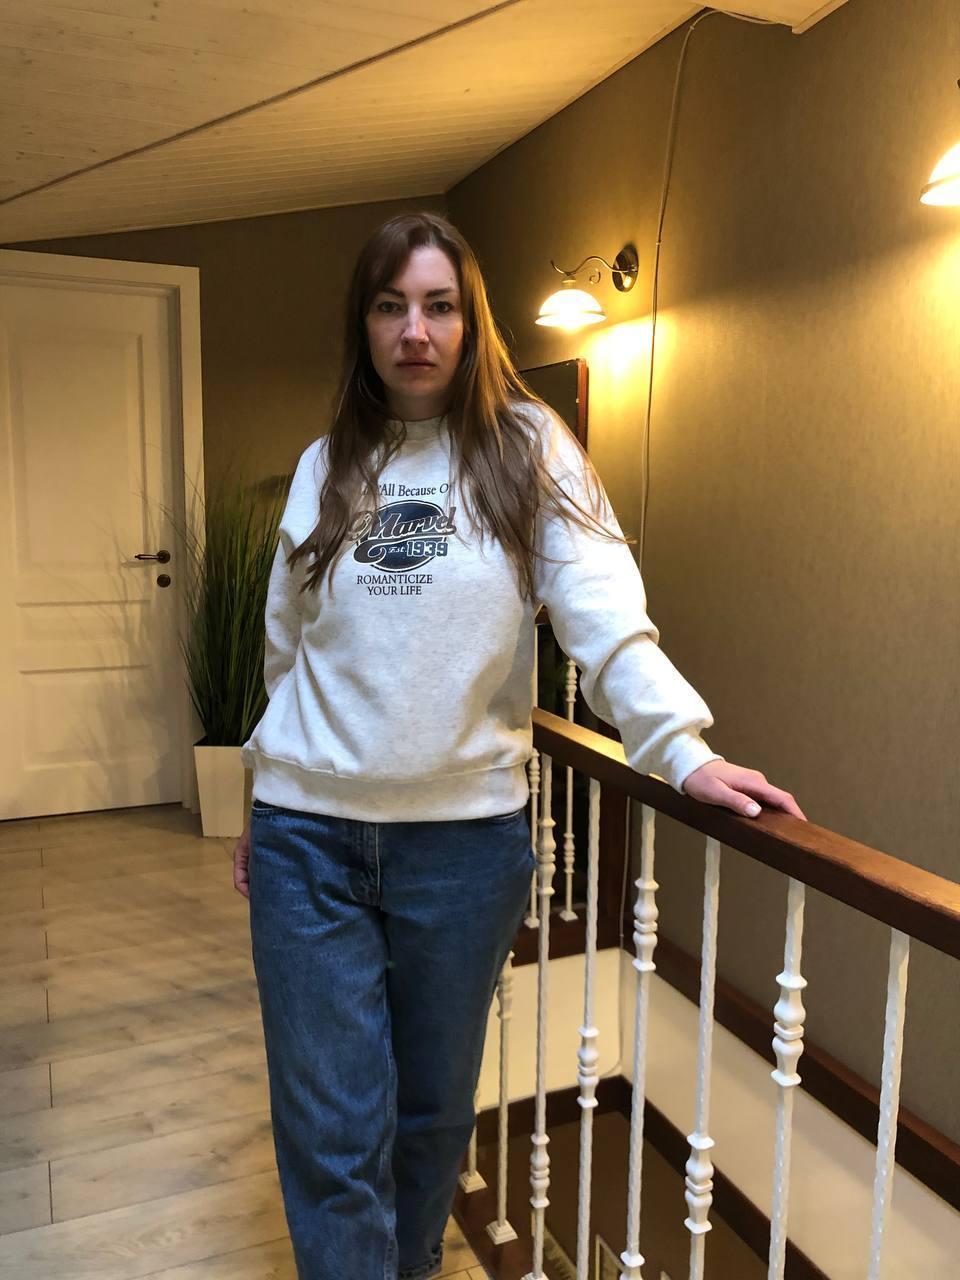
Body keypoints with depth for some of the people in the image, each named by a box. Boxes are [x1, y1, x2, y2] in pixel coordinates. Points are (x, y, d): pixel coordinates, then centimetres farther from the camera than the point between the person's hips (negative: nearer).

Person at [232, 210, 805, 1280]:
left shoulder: (525, 447, -1)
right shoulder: (325, 466, 8)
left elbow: (603, 611, -13)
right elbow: (285, 650, 13)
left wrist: (681, 747, -25)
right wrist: (270, 800, 18)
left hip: (466, 834, -1)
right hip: (309, 834, 2)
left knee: (434, 1104, 18)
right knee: (331, 1131, 6)